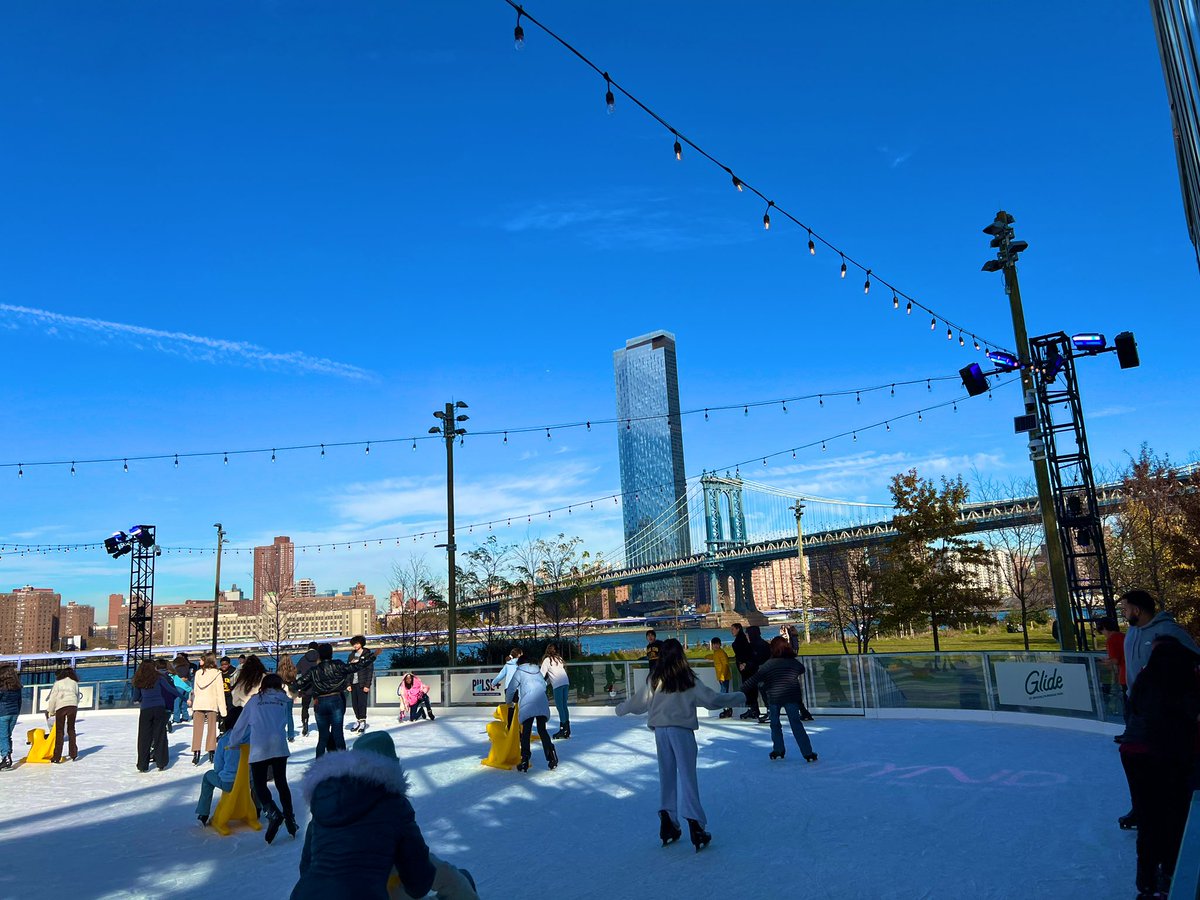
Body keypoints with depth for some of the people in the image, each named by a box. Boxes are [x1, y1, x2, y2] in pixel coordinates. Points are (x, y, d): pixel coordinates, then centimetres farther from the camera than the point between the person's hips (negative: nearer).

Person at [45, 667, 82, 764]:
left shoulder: (58, 683, 7)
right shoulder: (74, 683, 16)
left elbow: (53, 697, 6)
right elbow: (77, 697, 13)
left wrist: (50, 711, 15)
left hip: (61, 706, -2)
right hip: (73, 706, 2)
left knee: (59, 731, 2)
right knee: (71, 729, 15)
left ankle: (57, 757, 0)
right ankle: (73, 754, 13)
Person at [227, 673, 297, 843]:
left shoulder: (254, 700, 15)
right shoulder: (284, 700, 16)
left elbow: (241, 725, 20)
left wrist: (232, 743, 34)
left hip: (259, 748, -2)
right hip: (279, 746, 2)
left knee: (259, 784, 5)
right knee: (281, 782, 14)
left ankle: (273, 813, -17)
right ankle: (290, 818, 10)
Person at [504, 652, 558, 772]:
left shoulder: (519, 672, 11)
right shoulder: (537, 671, 23)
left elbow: (510, 690, 15)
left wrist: (509, 701, 34)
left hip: (528, 706, -4)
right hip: (543, 704, 4)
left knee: (526, 732, 2)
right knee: (542, 730, 12)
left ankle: (525, 760, -6)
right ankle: (551, 755, -2)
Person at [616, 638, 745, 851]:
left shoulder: (654, 681, 2)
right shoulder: (688, 680, -6)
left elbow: (639, 702, 10)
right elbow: (712, 699, -4)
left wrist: (621, 708, 30)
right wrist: (738, 697, 9)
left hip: (660, 731, 4)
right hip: (681, 730, -3)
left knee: (666, 776, 14)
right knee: (686, 775, -2)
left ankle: (667, 824, 18)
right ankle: (694, 824, -7)